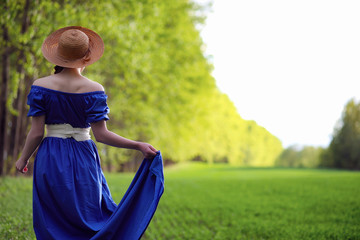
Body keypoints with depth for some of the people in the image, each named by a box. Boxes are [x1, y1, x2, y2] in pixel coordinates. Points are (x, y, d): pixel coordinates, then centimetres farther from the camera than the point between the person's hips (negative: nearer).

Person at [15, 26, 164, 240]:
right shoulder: (93, 90, -9)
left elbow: (36, 132, -5)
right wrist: (139, 145, -3)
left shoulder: (41, 86, -5)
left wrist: (24, 158, 12)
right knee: (87, 221, 10)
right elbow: (101, 135, -12)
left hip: (50, 160, 2)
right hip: (82, 160, -1)